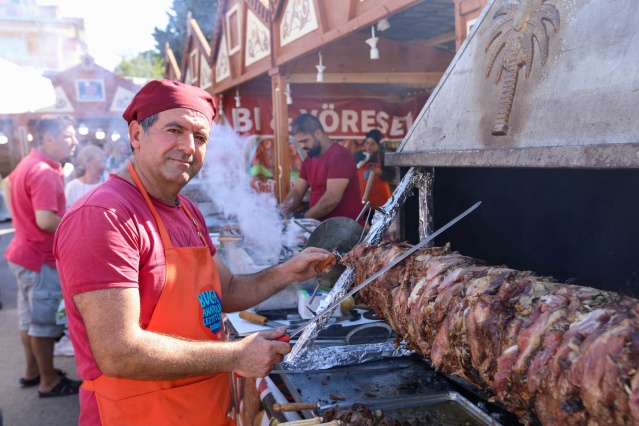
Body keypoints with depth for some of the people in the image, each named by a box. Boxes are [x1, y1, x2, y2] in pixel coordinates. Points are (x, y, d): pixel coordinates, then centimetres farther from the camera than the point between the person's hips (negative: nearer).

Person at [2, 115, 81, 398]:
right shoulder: (45, 173, -25)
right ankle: (49, 382, 16)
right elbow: (46, 221, -32)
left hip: (26, 251, 10)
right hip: (41, 258, -10)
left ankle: (32, 371, 35)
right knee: (44, 321, 3)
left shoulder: (29, 163, 8)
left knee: (31, 317, 20)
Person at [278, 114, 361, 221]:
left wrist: (303, 218, -16)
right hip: (321, 225, 7)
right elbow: (297, 191, 12)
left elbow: (332, 198, -21)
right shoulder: (308, 160, 11)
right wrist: (280, 212, -5)